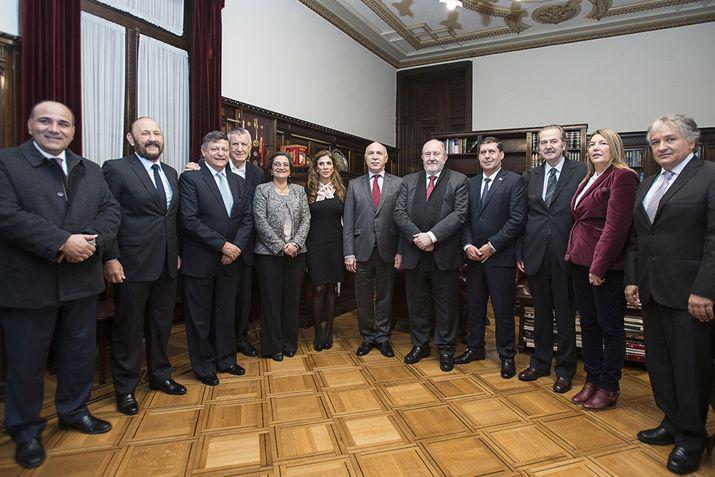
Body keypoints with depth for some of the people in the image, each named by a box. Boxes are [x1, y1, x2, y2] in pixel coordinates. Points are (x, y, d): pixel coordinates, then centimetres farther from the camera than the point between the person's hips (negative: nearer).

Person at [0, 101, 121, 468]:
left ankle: (74, 411, 39)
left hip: (81, 281, 5)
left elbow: (110, 211, 4)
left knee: (80, 353, 17)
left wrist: (92, 241, -16)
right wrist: (61, 243, -23)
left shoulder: (90, 171, 11)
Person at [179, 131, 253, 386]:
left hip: (230, 259, 5)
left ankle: (226, 359, 32)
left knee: (226, 314, 15)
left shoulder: (239, 182, 10)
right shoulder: (190, 179, -7)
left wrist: (236, 246, -8)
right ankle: (203, 366, 25)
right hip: (200, 260, -5)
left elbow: (247, 218, 7)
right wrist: (222, 245, -17)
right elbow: (190, 220, -15)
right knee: (200, 317, 9)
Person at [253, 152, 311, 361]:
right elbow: (261, 221, -7)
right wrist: (281, 246, -12)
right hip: (269, 252, -3)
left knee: (292, 299, 9)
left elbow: (306, 219, 4)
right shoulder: (262, 190, 2)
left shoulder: (299, 190, 11)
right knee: (271, 300, 4)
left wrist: (296, 243, -10)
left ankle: (290, 343, 23)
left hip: (296, 252, 3)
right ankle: (273, 346, 17)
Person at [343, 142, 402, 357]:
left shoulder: (398, 184, 4)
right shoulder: (354, 185, 7)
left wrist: (400, 251, -7)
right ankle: (367, 337, 27)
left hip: (387, 250, -1)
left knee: (385, 295, 10)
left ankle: (383, 337, 26)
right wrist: (349, 253, -5)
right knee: (363, 297, 10)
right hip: (362, 249, 1)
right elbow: (348, 222, 3)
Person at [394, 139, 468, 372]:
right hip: (414, 254, 3)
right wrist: (416, 237, -12)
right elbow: (399, 212, 1)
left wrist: (432, 236, -18)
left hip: (444, 255, -3)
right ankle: (420, 345, 30)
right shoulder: (408, 181, 11)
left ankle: (446, 349, 24)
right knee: (417, 303, 13)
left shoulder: (458, 181, 1)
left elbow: (459, 214, -10)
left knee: (446, 304, 8)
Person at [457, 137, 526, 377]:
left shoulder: (514, 181, -4)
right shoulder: (471, 183, 12)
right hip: (473, 255, 5)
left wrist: (492, 246, -13)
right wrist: (467, 245, -4)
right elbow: (465, 218, 10)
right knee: (474, 306, 14)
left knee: (503, 310, 4)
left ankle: (507, 356, 20)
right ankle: (475, 348, 30)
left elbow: (517, 219, -11)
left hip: (500, 256, -5)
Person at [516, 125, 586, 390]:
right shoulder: (529, 176, 10)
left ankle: (564, 369, 24)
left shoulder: (580, 173, -2)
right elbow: (521, 217, 8)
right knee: (541, 311, 15)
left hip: (566, 255, -3)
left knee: (565, 314, 7)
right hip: (536, 255, 3)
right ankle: (540, 362, 30)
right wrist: (519, 253, 4)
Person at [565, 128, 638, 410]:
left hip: (606, 265, -8)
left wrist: (599, 266, -19)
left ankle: (609, 387, 20)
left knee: (611, 327, 5)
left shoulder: (622, 176, -10)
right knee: (588, 324, 15)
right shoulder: (588, 180, 17)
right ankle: (592, 379, 29)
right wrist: (572, 254, 8)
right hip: (581, 261, 8)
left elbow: (616, 225, -17)